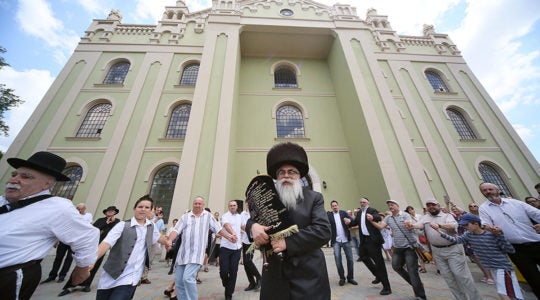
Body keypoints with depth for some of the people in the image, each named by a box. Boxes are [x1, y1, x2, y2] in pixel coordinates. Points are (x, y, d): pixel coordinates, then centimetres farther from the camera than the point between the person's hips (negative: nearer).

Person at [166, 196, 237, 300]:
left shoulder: (208, 216, 4)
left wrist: (228, 237, 9)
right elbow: (176, 230, -3)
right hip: (183, 254, 3)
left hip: (196, 254, -3)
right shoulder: (185, 216, 6)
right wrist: (169, 240, -22)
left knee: (188, 278, -16)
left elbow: (218, 228, 10)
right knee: (178, 281, 10)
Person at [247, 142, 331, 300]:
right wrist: (253, 226, -17)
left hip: (308, 276, -2)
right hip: (275, 276, 2)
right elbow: (251, 219, 8)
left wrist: (288, 242, -21)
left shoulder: (314, 198, -3)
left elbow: (324, 231, -13)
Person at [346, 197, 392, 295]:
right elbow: (355, 222, 11)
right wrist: (349, 222, -11)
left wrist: (372, 218, -52)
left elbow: (379, 218, -29)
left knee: (379, 261, -2)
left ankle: (386, 287, 12)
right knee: (363, 256, 19)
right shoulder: (359, 213, 12)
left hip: (373, 239, -8)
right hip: (364, 239, 9)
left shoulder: (372, 210, -10)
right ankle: (378, 276, 39)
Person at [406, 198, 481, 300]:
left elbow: (453, 225, -24)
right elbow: (420, 224, -16)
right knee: (447, 276, 12)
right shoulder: (425, 217, 4)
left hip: (453, 249, -3)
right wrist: (412, 225, -39)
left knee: (461, 274, -1)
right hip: (437, 251, 4)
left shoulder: (447, 216, -4)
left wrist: (439, 225, -43)